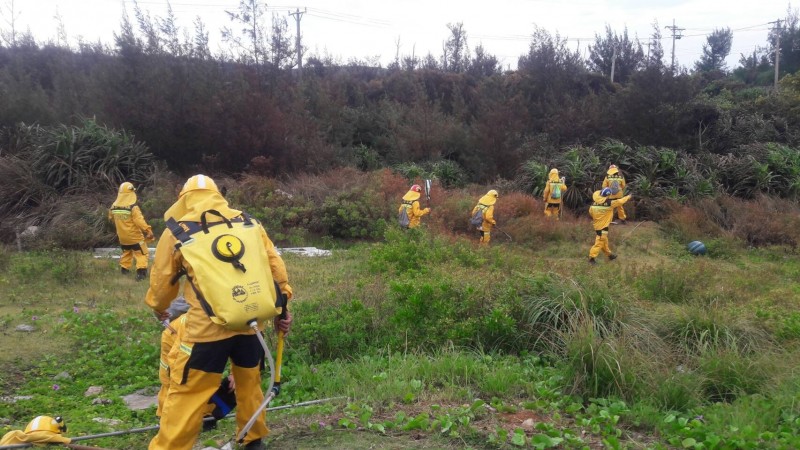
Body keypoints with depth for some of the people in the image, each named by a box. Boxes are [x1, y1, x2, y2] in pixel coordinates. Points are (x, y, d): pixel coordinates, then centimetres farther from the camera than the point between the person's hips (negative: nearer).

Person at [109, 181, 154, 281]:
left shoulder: (114, 206, 0)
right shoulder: (133, 206, -22)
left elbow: (111, 219, 16)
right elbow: (139, 221, -27)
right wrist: (148, 231, -22)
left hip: (122, 236, 6)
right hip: (134, 236, -6)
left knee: (126, 252, 28)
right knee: (142, 253, 2)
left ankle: (124, 269, 36)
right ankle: (141, 272, -9)